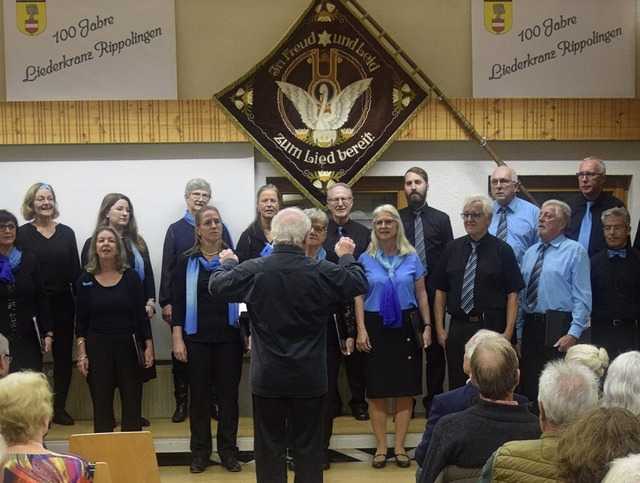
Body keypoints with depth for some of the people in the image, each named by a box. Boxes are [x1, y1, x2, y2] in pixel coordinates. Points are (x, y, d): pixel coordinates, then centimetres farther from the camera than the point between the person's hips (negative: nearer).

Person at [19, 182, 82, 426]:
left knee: (63, 355, 8)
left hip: (63, 303, 3)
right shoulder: (22, 234, -2)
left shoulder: (66, 232, 6)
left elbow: (75, 271, 6)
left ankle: (60, 408, 20)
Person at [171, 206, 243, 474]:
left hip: (229, 337, 0)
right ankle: (200, 451, 15)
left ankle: (228, 449, 15)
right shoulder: (186, 263, 3)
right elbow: (178, 302, 1)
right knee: (200, 394, 5)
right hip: (197, 338, 0)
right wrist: (177, 338, -6)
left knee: (228, 393, 5)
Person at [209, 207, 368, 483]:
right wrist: (347, 257, 18)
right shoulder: (322, 272, -14)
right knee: (308, 444, 13)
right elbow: (359, 284, 1)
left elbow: (217, 286, 2)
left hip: (267, 377, 0)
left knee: (269, 444, 12)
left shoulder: (252, 270, -13)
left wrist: (228, 263, 22)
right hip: (309, 377, 0)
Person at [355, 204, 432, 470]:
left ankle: (399, 446, 12)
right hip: (376, 327, -1)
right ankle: (381, 447, 12)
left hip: (406, 327, 1)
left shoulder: (412, 258, 4)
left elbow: (421, 294, 6)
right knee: (377, 390, 3)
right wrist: (361, 330, -8)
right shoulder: (366, 259, 2)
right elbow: (359, 297, 0)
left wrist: (427, 326, -2)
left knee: (405, 389, 3)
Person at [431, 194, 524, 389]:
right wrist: (440, 329, 3)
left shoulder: (502, 250, 0)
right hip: (458, 328, 3)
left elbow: (513, 294, -5)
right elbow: (440, 291, 10)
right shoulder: (452, 249, 9)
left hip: (491, 328, -3)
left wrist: (508, 331, -12)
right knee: (457, 387, 7)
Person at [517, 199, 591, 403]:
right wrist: (518, 334, 13)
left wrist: (574, 333, -17)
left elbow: (582, 297, -8)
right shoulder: (530, 253, 17)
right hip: (530, 327, 6)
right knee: (528, 387, 7)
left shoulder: (575, 251, -1)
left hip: (558, 328, -6)